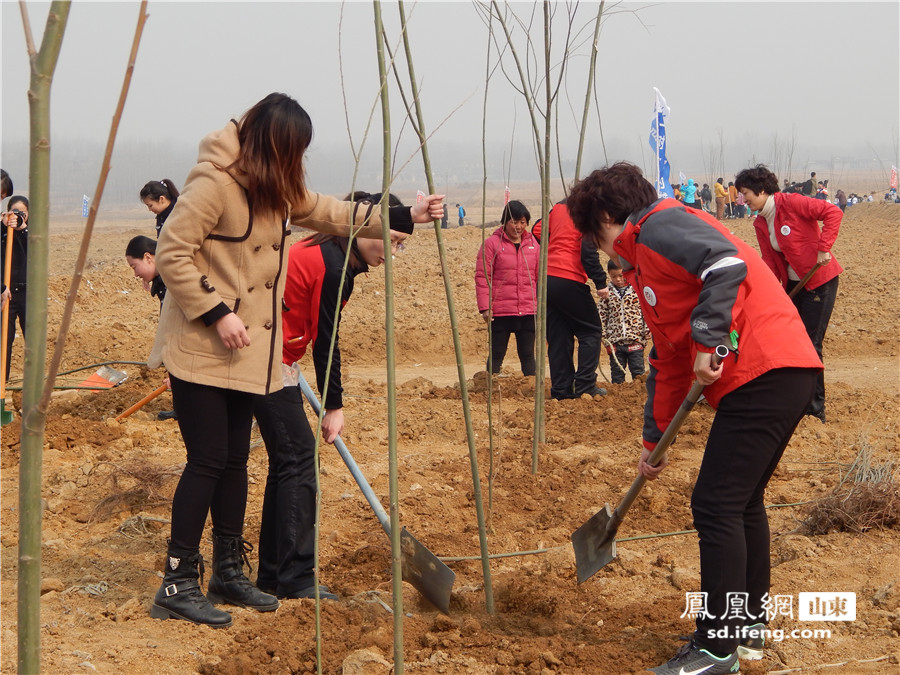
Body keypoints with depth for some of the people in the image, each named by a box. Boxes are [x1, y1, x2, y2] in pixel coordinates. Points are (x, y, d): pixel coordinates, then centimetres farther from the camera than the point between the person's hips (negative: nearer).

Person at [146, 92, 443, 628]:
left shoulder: (276, 188, 11)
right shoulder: (214, 183, -18)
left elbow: (329, 212, 20)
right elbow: (172, 254, -19)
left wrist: (403, 217, 16)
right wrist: (216, 313, -22)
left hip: (247, 352, 9)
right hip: (200, 350, -9)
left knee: (235, 460, 13)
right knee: (208, 460, -8)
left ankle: (229, 573, 24)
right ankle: (177, 586, 1)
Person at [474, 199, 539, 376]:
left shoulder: (533, 244, 11)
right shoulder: (492, 243, -1)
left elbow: (540, 276, 16)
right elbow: (482, 277, -4)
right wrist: (484, 307, -11)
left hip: (528, 311, 4)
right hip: (500, 312, -3)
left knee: (527, 355, 8)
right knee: (496, 355, 3)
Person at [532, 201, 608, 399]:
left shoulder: (559, 206, 14)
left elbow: (537, 230, 17)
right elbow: (588, 252, -16)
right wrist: (601, 283, -10)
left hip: (546, 277, 7)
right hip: (570, 281, -7)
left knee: (558, 337, 11)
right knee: (591, 331, 6)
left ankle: (561, 390, 11)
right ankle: (585, 386, 0)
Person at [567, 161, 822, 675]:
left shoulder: (659, 226, -4)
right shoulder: (646, 262, 26)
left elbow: (728, 264, -24)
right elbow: (669, 362, 30)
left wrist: (709, 343, -21)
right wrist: (654, 442, 32)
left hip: (763, 373, -10)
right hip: (780, 377, 10)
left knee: (717, 506, -7)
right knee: (742, 501, 20)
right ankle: (748, 621, 33)